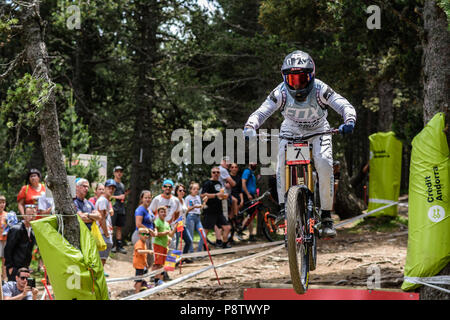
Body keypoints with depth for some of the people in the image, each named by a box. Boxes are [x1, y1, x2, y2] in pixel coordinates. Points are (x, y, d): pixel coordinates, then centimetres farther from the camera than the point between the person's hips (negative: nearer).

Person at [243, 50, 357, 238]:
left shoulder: (320, 90, -27)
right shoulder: (281, 93, -25)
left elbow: (345, 106, -32)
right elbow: (261, 112, -30)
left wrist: (349, 122, -53)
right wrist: (249, 128, -50)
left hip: (318, 132, -1)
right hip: (291, 132, 1)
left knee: (324, 164, -24)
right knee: (282, 162, -26)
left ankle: (326, 216, -14)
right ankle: (283, 207, -14)